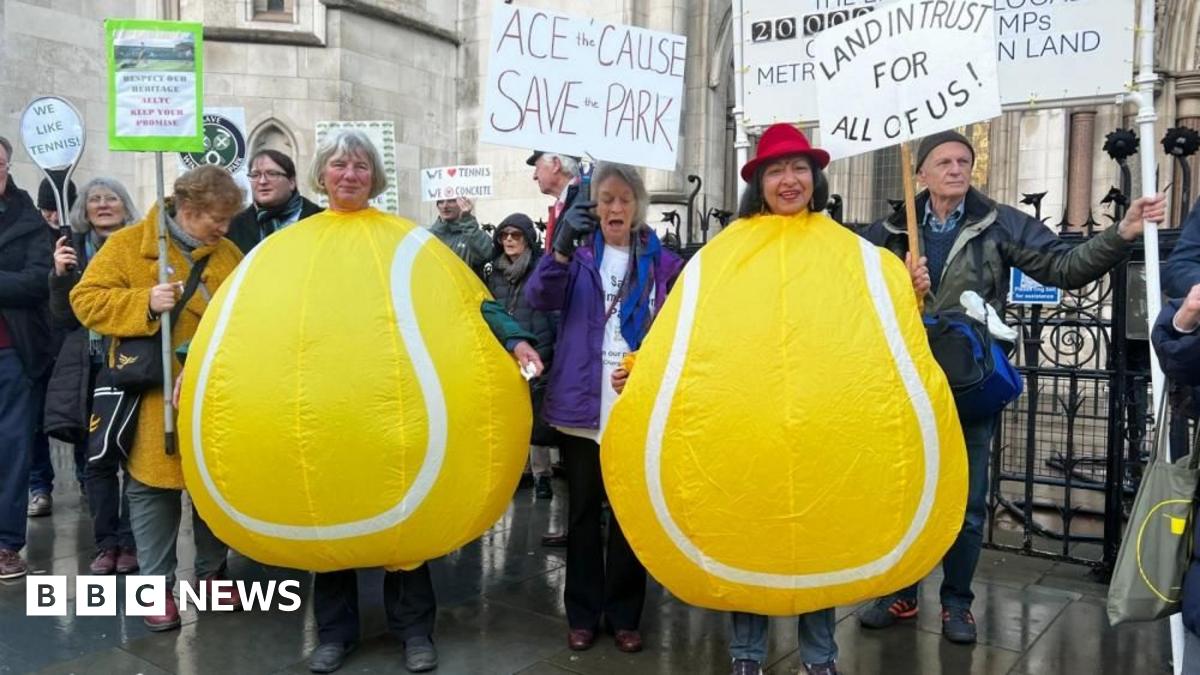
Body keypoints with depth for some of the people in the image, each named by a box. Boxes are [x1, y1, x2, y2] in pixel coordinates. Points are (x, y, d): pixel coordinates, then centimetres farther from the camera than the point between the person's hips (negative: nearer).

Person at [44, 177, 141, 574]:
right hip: (88, 371, 3)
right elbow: (63, 321, 6)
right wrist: (59, 277, -9)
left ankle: (131, 542, 14)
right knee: (96, 460, 8)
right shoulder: (73, 251, 9)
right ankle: (106, 543, 19)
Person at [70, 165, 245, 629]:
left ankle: (212, 571, 30)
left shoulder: (229, 254, 7)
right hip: (154, 394, -3)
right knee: (152, 487, 4)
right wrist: (145, 303, -22)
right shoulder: (127, 245, -4)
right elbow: (86, 299, -7)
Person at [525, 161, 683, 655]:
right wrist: (561, 248, -29)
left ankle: (624, 615, 23)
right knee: (583, 511, 10)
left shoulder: (661, 261, 4)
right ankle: (583, 614, 22)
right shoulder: (578, 252, 5)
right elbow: (539, 298, -12)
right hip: (582, 405, 0)